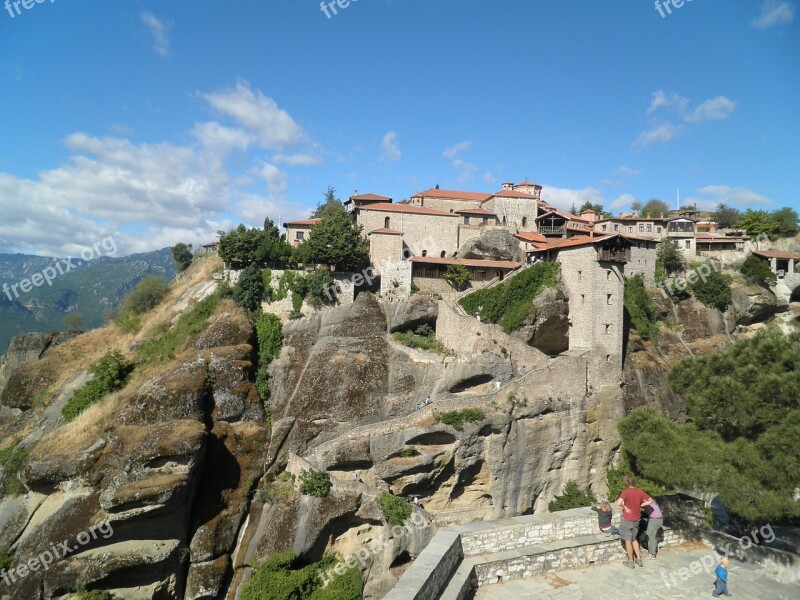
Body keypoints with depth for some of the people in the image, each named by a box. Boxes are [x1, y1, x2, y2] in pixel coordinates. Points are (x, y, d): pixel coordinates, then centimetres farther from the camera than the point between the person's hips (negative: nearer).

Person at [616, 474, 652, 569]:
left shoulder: (626, 492, -21)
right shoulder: (640, 492, -5)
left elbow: (618, 503, -35)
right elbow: (650, 500, 10)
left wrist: (625, 507, -16)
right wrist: (640, 505, 7)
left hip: (627, 519, -5)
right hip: (636, 520, 5)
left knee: (628, 540, 9)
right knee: (634, 539, 24)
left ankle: (630, 562, 19)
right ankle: (639, 559, 27)